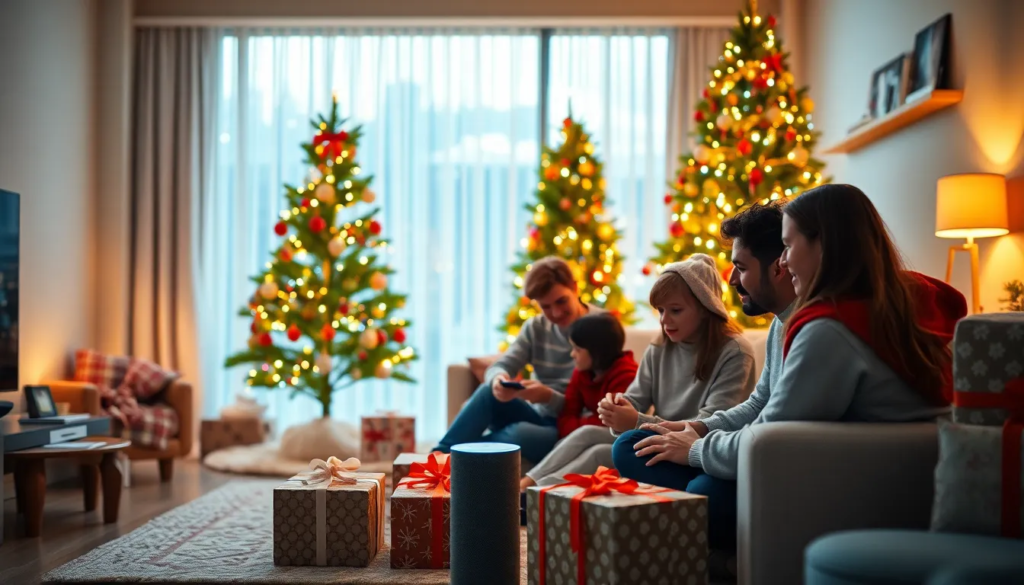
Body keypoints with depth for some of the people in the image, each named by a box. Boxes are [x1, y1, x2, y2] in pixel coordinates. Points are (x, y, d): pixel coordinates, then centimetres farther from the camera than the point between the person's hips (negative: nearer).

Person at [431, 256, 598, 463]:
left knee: (521, 433, -35)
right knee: (490, 390, -23)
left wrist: (548, 397, -31)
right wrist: (498, 379, -29)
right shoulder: (536, 328, 8)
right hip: (536, 417, 5)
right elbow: (499, 367, -4)